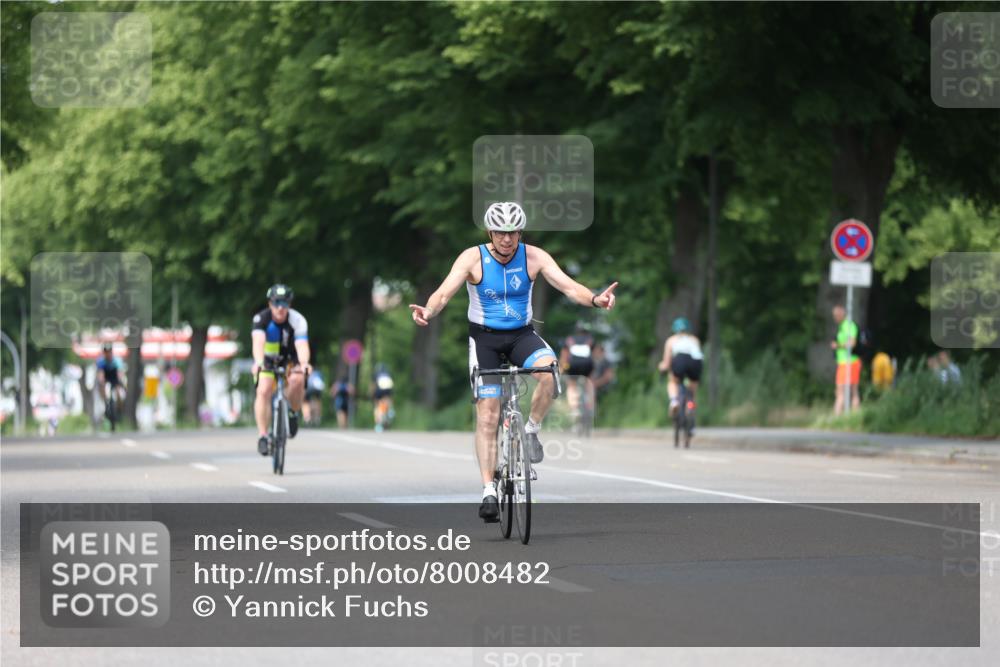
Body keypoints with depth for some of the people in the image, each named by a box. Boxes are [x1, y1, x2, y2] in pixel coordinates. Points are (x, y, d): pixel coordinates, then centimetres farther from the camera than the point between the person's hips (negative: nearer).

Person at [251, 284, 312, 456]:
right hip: (268, 361, 0)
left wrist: (304, 363, -59)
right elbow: (258, 342, -39)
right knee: (263, 390, -24)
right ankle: (262, 435, -19)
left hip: (290, 360, 0)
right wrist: (258, 362, -58)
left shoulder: (298, 321, -24)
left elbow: (302, 345, -38)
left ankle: (293, 413, -4)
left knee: (297, 380, -31)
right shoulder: (261, 319, -24)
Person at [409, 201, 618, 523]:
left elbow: (567, 285, -19)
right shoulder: (473, 258, -14)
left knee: (548, 368, -33)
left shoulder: (533, 257, -10)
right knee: (487, 415, -8)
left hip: (522, 335, 1)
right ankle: (489, 490, -3)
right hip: (484, 337, -1)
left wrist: (594, 299, -40)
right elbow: (445, 291, -24)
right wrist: (427, 311, -46)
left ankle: (531, 430, -10)